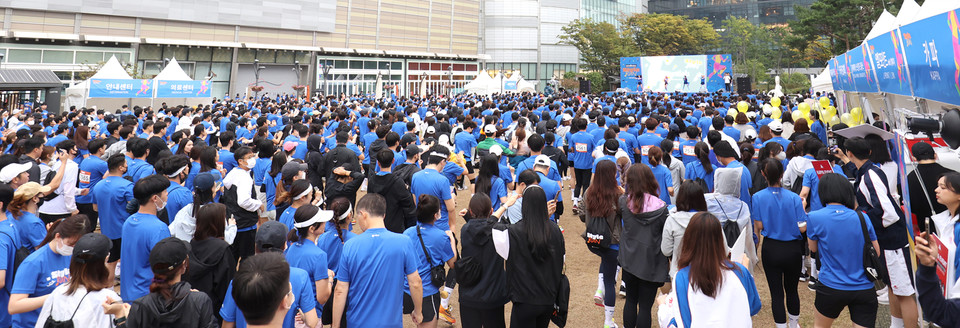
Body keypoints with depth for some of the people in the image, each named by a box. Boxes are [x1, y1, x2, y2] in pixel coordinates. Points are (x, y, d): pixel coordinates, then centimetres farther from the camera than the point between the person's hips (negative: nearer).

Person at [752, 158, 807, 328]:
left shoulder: (758, 197, -11)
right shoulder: (794, 198, -11)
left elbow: (758, 226, -9)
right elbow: (802, 227, -9)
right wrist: (802, 209, 6)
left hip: (771, 250, -1)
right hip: (793, 250, 1)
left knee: (776, 292, 8)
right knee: (792, 290, 20)